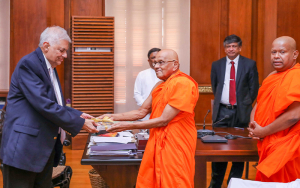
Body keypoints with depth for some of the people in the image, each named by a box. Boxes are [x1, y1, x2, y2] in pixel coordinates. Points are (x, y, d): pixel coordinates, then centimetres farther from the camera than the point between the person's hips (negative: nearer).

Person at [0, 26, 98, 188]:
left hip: (46, 148, 9)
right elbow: (43, 104, -24)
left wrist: (79, 115, 4)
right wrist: (79, 123, -19)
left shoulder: (50, 68, 15)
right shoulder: (28, 64, -15)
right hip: (25, 146, -9)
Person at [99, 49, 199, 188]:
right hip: (157, 142, 8)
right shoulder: (159, 85, 12)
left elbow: (163, 120, -19)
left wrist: (128, 126, -17)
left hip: (175, 145, -8)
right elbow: (141, 112, 13)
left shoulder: (183, 84, -17)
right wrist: (114, 117, 1)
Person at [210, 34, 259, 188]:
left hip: (240, 112, -1)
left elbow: (254, 88, 3)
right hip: (222, 111, 2)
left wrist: (245, 104, 3)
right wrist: (219, 101, 13)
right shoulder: (217, 65, 7)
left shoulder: (250, 64, 1)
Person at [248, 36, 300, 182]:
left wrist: (263, 132, -17)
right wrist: (252, 125, -3)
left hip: (284, 149, -9)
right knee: (266, 182, 18)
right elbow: (259, 103, 17)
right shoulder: (272, 77, 12)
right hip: (268, 145, 9)